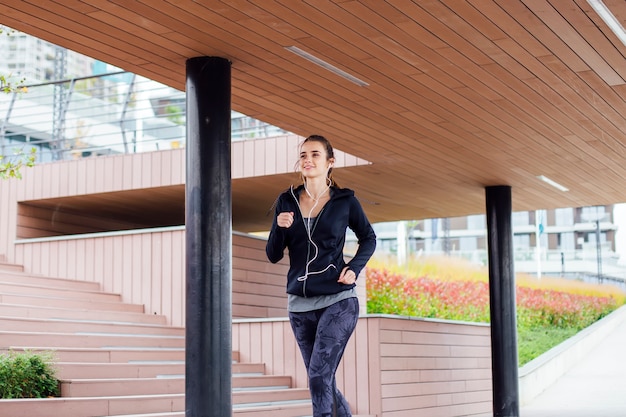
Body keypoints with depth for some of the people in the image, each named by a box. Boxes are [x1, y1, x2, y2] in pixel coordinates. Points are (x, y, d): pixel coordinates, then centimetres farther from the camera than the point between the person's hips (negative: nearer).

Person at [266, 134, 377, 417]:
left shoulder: (345, 201, -3)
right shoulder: (287, 201, 4)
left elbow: (368, 238, 13)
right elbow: (273, 255, 4)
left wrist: (354, 268, -4)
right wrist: (280, 227, -15)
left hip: (338, 301, -4)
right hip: (300, 304, 4)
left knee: (319, 377, -16)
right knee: (323, 382, 12)